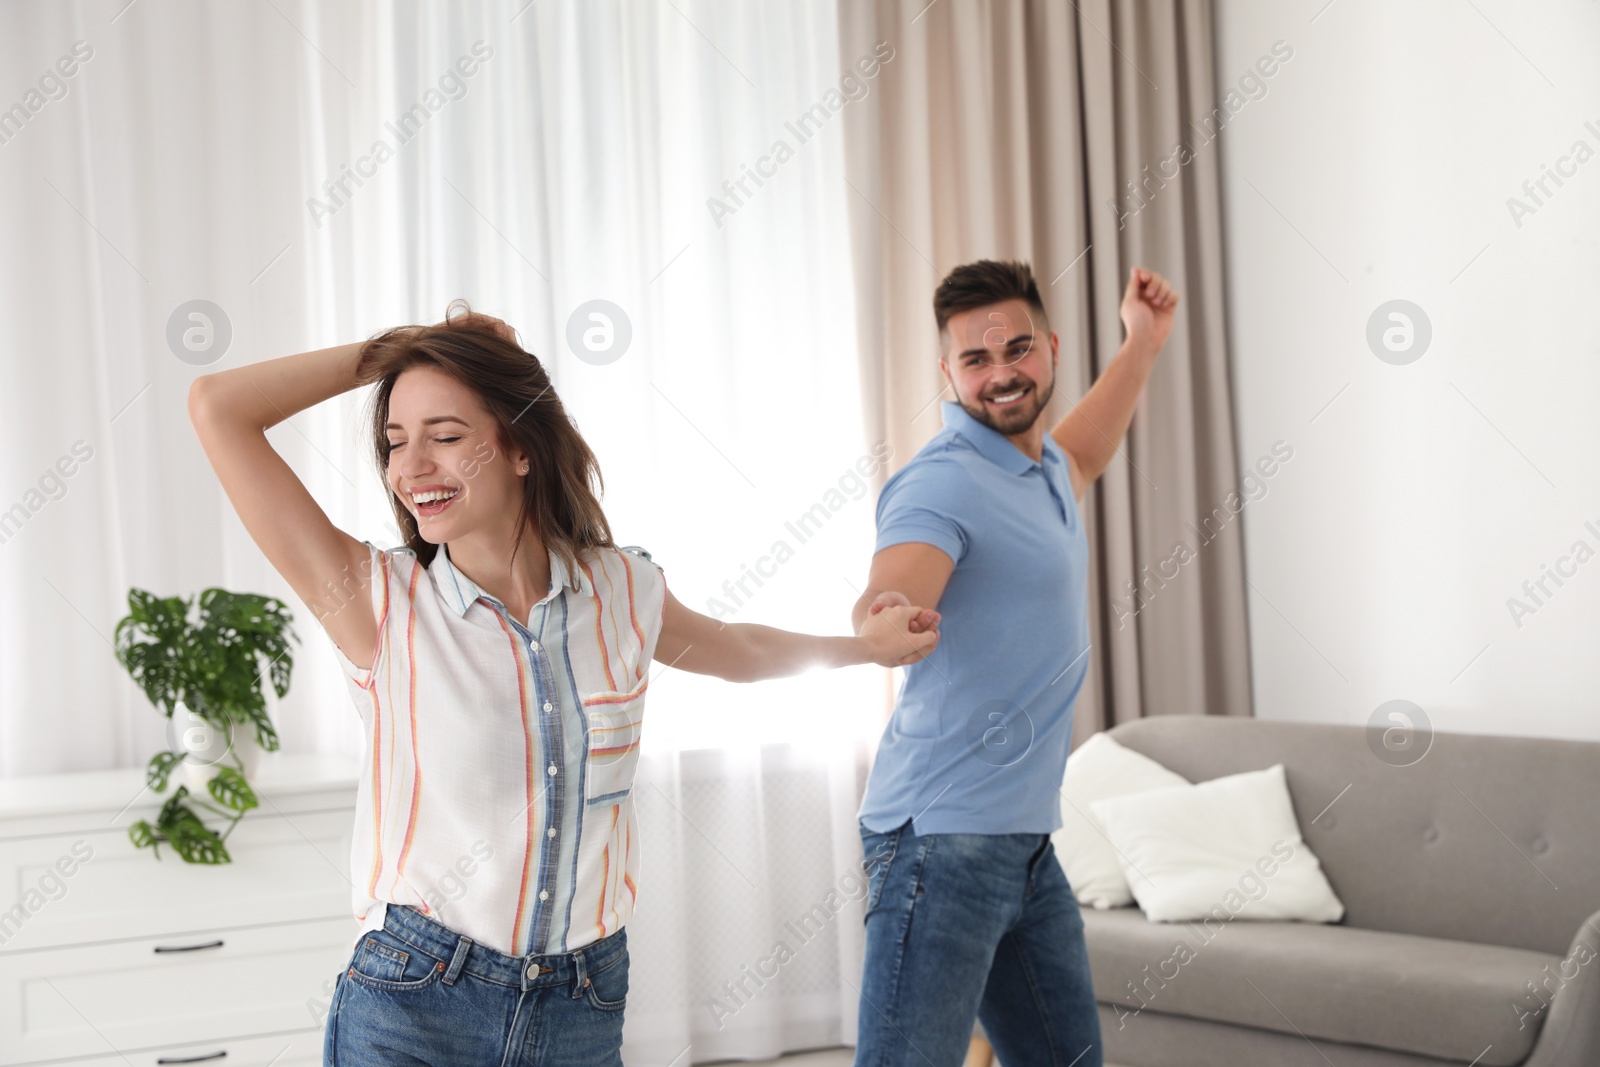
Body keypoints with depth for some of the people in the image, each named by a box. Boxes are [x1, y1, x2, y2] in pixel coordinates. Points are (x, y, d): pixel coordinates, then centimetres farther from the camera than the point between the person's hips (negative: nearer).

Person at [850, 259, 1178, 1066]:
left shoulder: (1040, 465, 13)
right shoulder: (941, 483, -15)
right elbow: (893, 597, -33)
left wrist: (1143, 343, 42)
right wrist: (885, 613, -56)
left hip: (1025, 836, 9)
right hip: (943, 837, -9)